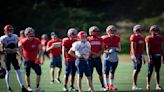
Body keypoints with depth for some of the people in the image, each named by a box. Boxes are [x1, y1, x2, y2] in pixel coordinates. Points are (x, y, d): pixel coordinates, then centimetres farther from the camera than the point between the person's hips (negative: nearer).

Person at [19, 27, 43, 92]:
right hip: (27, 60, -2)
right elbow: (20, 50, -11)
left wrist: (38, 57, -7)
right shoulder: (24, 41, -16)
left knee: (39, 72, -6)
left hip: (34, 60, 2)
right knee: (27, 74, 6)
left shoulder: (37, 41, -7)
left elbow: (40, 50, 2)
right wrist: (24, 57, -13)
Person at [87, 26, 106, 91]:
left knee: (100, 73, 4)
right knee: (90, 73, 2)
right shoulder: (88, 39, -4)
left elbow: (102, 49, 7)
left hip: (98, 58, 3)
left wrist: (98, 54, -11)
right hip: (90, 58, -3)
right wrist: (94, 53, -14)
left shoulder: (100, 40, 7)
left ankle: (103, 86, 12)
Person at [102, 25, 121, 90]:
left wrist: (118, 49, -9)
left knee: (112, 72, 9)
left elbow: (119, 48, 14)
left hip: (115, 58, 4)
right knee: (106, 71, -3)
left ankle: (111, 85, 15)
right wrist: (108, 51, -21)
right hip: (107, 57, -4)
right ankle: (107, 85, 6)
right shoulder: (105, 39, -8)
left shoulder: (117, 38, 4)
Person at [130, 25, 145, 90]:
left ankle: (135, 85, 12)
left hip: (140, 55, 9)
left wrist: (143, 57, 20)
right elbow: (133, 48, -16)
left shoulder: (141, 37, 17)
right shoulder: (134, 37, -11)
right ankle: (134, 85, -7)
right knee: (136, 70, -9)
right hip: (136, 55, -9)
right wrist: (135, 57, -22)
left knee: (137, 70, 8)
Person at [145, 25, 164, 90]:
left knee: (157, 71, 7)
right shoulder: (149, 38, -6)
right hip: (152, 56, -5)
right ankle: (148, 85, 5)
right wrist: (149, 57, -19)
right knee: (150, 71, -2)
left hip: (158, 56, 5)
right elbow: (147, 48, -10)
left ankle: (157, 85, 9)